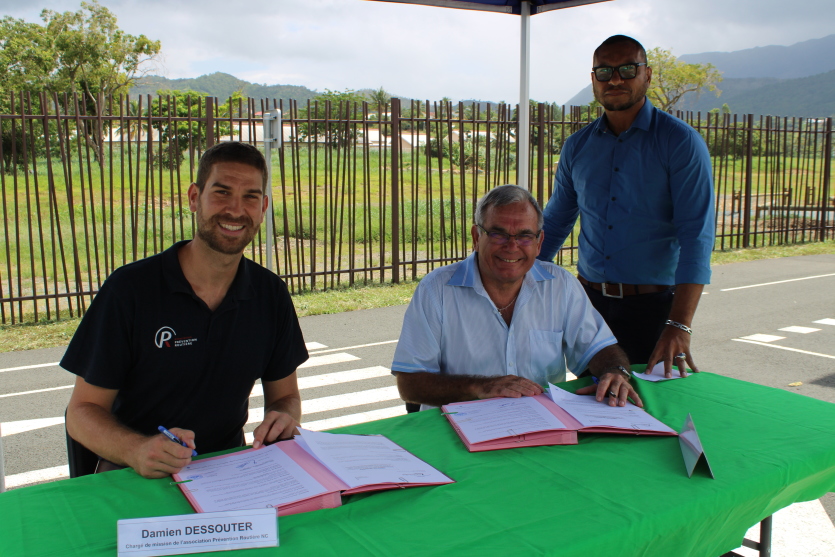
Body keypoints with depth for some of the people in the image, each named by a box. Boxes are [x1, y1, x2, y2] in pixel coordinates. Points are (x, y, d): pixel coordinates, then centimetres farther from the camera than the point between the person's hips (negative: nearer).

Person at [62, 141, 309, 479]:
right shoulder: (130, 288, -9)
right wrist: (137, 451, -26)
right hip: (134, 476, -3)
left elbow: (285, 395, 15)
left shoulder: (271, 295, 3)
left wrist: (284, 418, -10)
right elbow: (82, 411, -5)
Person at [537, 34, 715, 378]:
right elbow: (554, 223, 15)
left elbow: (696, 237, -17)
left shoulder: (680, 142, -8)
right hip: (589, 299, 4)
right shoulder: (576, 147, 6)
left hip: (653, 305, -4)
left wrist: (679, 326, -26)